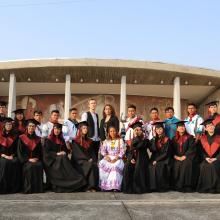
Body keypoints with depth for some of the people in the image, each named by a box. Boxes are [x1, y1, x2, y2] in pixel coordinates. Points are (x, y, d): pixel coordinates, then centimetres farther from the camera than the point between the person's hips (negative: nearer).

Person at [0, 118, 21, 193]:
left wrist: (12, 155, -6)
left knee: (16, 162, -32)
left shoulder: (15, 136, 15)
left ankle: (14, 187, -25)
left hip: (12, 156, 1)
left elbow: (16, 148, 11)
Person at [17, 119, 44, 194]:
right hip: (25, 160, -2)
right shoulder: (21, 138, 5)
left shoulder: (38, 139, 14)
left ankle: (38, 188, -21)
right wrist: (28, 159, -13)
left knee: (39, 166, -30)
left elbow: (40, 152, 15)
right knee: (30, 166, -33)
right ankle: (29, 188, -23)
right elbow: (20, 152, -2)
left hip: (36, 160, 2)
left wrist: (37, 158, -5)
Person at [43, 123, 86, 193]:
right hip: (52, 160, -4)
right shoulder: (49, 140, 2)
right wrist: (56, 154, -16)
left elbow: (66, 150, 18)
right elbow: (46, 152, -6)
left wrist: (64, 152, -6)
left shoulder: (62, 140, 19)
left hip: (62, 158, 5)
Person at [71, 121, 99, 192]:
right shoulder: (76, 141, 4)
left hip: (90, 161, 4)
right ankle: (88, 186, -30)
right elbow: (78, 154, -5)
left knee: (95, 166, -27)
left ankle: (93, 186, -29)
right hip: (79, 162, -4)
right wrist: (88, 159, -11)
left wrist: (92, 159, -5)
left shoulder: (89, 141, 21)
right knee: (90, 166, -32)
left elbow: (92, 152, 16)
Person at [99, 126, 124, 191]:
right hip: (108, 158, 3)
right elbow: (103, 150, 7)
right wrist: (106, 156, -13)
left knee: (115, 166, -36)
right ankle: (105, 185, -27)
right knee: (102, 164, -29)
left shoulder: (120, 140, 9)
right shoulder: (106, 141, 17)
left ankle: (115, 186, -35)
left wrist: (116, 158, -16)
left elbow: (122, 151, 0)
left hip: (117, 158, -2)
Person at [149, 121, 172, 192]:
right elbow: (152, 150, -3)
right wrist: (154, 138, -6)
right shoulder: (153, 139, 13)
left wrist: (157, 160, -12)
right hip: (154, 159, 3)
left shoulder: (167, 140, 0)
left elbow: (166, 153, -6)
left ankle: (162, 187, -16)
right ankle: (154, 187, -16)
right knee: (151, 167, -25)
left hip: (163, 160, -3)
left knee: (159, 167, -30)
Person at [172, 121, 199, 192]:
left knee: (186, 164, -31)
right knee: (176, 165, -26)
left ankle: (187, 186, -24)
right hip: (177, 158, 2)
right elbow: (172, 149, 10)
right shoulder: (174, 138, 17)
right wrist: (176, 156, -8)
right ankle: (177, 186, -18)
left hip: (187, 157, -2)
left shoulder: (189, 137, 9)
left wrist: (184, 156, -13)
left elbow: (192, 149, -3)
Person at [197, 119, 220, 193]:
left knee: (214, 166, -32)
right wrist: (206, 158, -11)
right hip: (205, 159, 1)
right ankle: (205, 187, -18)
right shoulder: (203, 138, 11)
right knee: (203, 166, -29)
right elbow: (201, 150, 5)